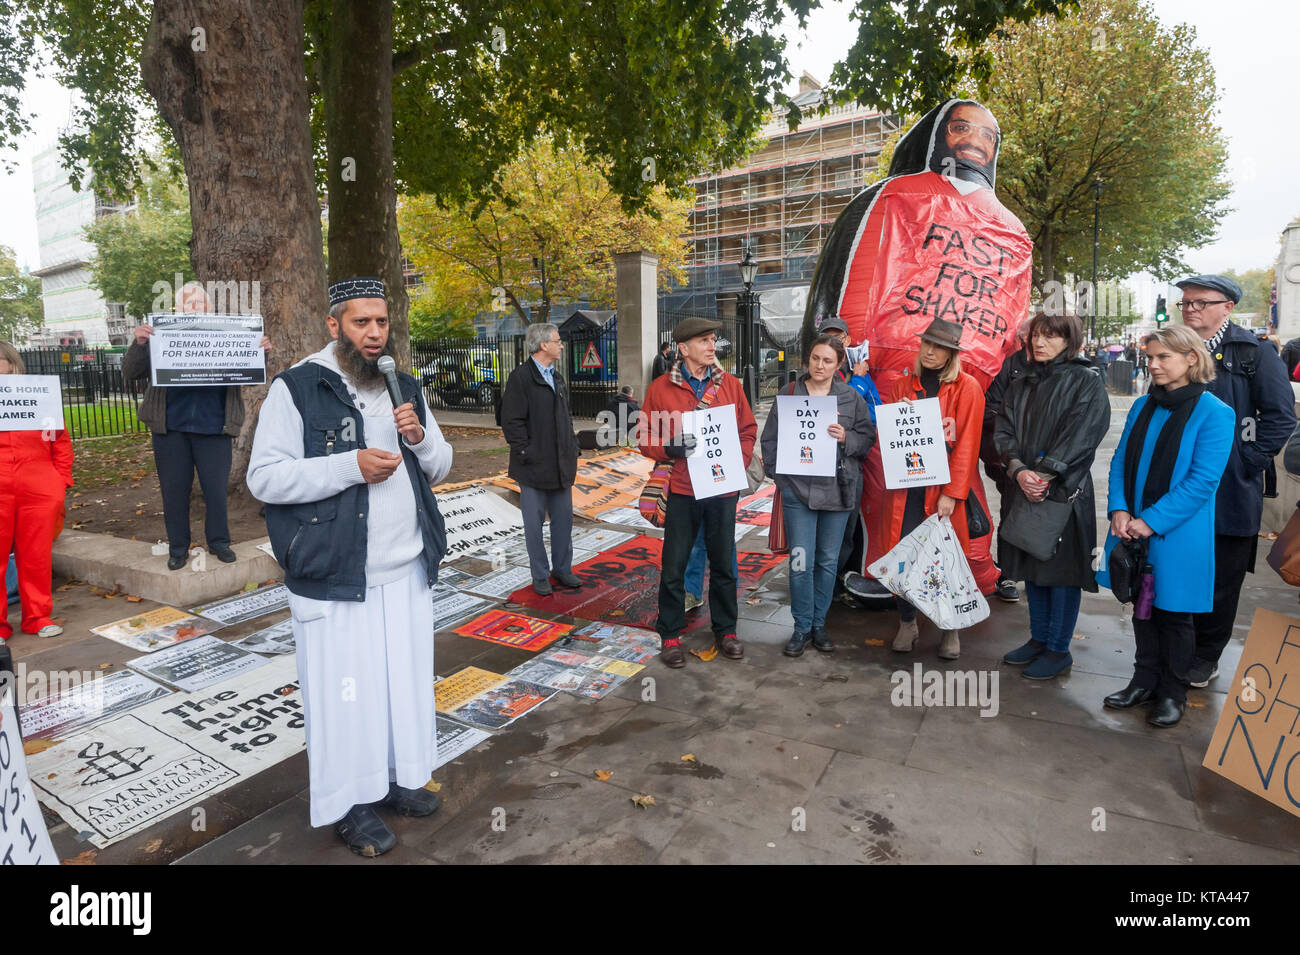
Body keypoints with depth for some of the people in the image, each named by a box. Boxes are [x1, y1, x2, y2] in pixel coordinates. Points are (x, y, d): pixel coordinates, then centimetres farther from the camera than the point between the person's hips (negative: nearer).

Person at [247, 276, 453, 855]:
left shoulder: (405, 389, 11)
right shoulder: (297, 389, -7)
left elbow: (439, 467, 15)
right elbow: (263, 477, -13)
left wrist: (420, 437, -7)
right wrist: (350, 465, -22)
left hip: (407, 569, 6)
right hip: (335, 575, -5)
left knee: (404, 680, 16)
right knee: (342, 691, 5)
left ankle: (393, 777, 36)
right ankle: (347, 802, 24)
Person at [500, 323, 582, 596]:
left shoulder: (557, 378, 15)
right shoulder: (521, 377, -11)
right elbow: (511, 422, -15)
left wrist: (572, 448, 13)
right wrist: (526, 454, -17)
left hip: (561, 466, 7)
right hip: (534, 467, -7)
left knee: (563, 518, 13)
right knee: (534, 522, 5)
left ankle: (562, 569, 28)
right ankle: (540, 576, 17)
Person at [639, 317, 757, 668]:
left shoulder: (730, 384, 6)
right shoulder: (660, 388, -2)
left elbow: (748, 430, 10)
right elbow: (646, 440, 0)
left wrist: (739, 464, -4)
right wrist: (670, 447, -19)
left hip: (723, 490, 2)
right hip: (682, 490, -2)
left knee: (724, 564, 13)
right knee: (673, 567, 4)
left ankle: (725, 631, 30)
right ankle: (670, 636, 20)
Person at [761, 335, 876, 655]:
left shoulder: (852, 398, 5)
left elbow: (869, 437, 7)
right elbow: (770, 439, 5)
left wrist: (847, 437, -13)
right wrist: (777, 473, -4)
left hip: (838, 489, 2)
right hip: (797, 488, -1)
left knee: (828, 560, 11)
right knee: (801, 562, -2)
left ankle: (819, 624, 26)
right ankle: (802, 627, 14)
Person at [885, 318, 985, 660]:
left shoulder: (967, 388, -1)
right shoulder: (904, 385, 12)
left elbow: (966, 444, -7)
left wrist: (952, 493, -13)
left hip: (943, 487, -3)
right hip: (906, 485, 3)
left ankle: (951, 629, 21)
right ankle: (907, 623, 19)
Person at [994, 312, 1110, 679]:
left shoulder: (1086, 382, -3)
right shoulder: (1021, 384, 13)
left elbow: (1080, 436, -12)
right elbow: (1003, 429, 4)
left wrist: (1043, 475, -18)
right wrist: (1018, 470, -13)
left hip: (1064, 491, -5)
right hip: (1023, 487, 5)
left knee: (1061, 569, 1)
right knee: (1030, 566, 13)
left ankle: (1058, 649, 15)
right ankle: (1038, 638, 28)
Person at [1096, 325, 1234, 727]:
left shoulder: (1214, 413, -11)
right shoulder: (1143, 406, 5)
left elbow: (1203, 480, -17)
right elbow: (1120, 461, 6)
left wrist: (1151, 521, -20)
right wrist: (1119, 510, -9)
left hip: (1178, 537, -5)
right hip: (1134, 530, 5)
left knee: (1173, 614, 10)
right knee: (1142, 607, 17)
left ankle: (1173, 692, 28)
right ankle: (1145, 680, 33)